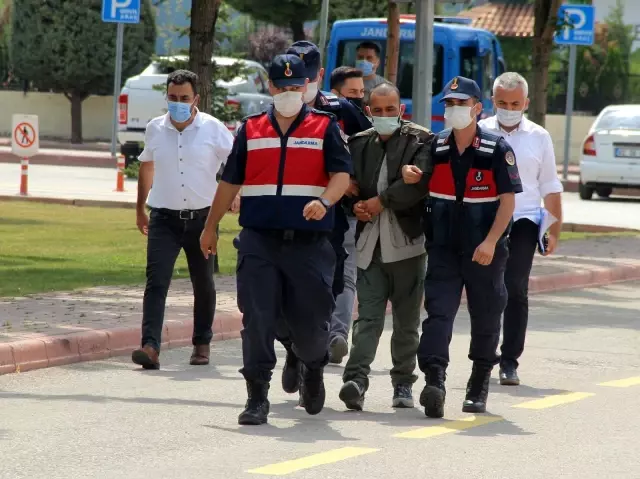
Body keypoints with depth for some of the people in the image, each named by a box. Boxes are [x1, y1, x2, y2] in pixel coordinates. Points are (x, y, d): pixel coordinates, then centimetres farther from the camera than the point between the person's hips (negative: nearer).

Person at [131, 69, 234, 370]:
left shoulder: (213, 129, -5)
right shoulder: (155, 129, 4)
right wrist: (140, 209, 26)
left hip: (201, 218, -1)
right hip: (164, 219, 1)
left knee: (203, 285, 13)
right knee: (156, 282, -14)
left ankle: (202, 344, 29)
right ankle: (150, 346, -23)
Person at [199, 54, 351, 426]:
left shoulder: (325, 127, 5)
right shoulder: (251, 129, 13)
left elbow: (342, 175, -5)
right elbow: (230, 181, 19)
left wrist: (324, 202, -26)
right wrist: (211, 227, 22)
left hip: (309, 242, -2)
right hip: (259, 241, 2)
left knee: (311, 321, 2)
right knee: (257, 321, -6)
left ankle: (314, 370, 34)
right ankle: (257, 398, -1)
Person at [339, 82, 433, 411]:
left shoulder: (420, 141, 1)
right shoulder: (359, 144, 13)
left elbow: (417, 181, -13)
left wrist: (380, 203, -12)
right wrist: (356, 205, -6)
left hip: (406, 242, -2)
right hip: (369, 243, 2)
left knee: (407, 321, 7)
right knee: (367, 316, -8)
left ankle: (403, 383, 16)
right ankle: (356, 378, -18)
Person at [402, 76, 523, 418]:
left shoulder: (497, 150, -6)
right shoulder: (435, 148, 6)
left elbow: (508, 199, -9)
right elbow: (414, 179, 19)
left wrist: (491, 242, -19)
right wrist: (408, 174, -7)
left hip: (484, 251, -2)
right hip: (443, 248, 2)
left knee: (485, 319, 8)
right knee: (437, 313, -13)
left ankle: (478, 388, 24)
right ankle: (434, 381, -25)